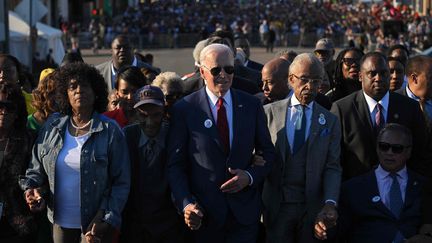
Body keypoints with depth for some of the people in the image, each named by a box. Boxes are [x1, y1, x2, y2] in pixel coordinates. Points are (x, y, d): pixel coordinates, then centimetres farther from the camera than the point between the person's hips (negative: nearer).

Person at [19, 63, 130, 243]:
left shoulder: (110, 131, -6)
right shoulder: (53, 126, 4)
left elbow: (121, 183, -7)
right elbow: (36, 168, 10)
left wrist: (106, 219, -14)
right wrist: (33, 189, -9)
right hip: (60, 221, 3)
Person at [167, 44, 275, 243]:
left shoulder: (252, 105, 2)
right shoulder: (184, 109, -5)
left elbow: (267, 153, 8)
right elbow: (175, 165, -4)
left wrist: (250, 176, -10)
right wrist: (186, 203, -16)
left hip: (244, 212, 1)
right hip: (204, 214, -1)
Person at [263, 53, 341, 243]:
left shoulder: (329, 121, 6)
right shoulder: (270, 113, 3)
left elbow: (332, 167, 0)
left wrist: (330, 203, -15)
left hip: (313, 207, 1)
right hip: (276, 205, -1)